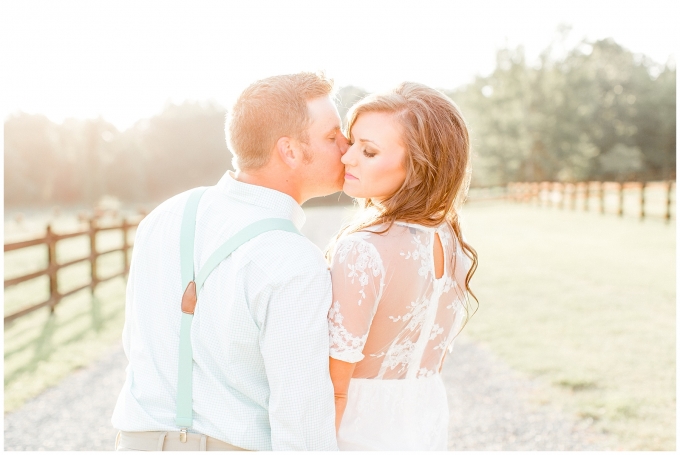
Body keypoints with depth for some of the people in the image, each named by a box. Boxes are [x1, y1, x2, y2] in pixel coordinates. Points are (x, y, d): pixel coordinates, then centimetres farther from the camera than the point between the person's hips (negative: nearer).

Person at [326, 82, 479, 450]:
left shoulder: (363, 250, -26)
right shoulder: (451, 242, -2)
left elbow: (332, 390, -22)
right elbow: (432, 357, 8)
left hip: (360, 433, -7)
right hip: (428, 426, 7)